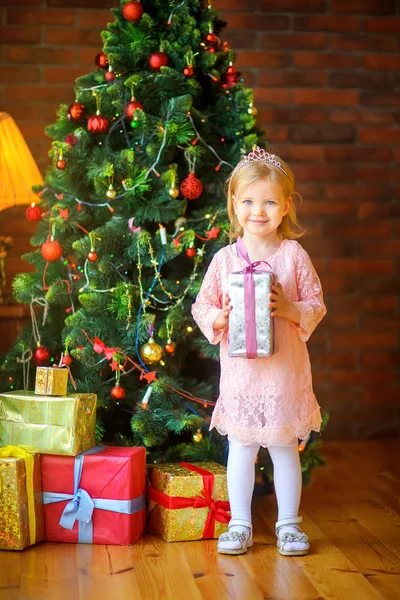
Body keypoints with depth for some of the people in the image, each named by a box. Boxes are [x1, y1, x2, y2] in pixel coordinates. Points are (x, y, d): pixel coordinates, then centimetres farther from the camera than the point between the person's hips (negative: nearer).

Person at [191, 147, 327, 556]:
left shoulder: (294, 255, -2)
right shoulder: (224, 259, 0)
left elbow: (316, 306, 0)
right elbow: (201, 307, 5)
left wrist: (288, 309, -18)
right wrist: (220, 317, -15)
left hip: (284, 369, -1)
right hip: (240, 369, 1)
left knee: (284, 448, 9)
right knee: (240, 447, 9)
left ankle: (288, 524, 24)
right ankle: (240, 524, 21)